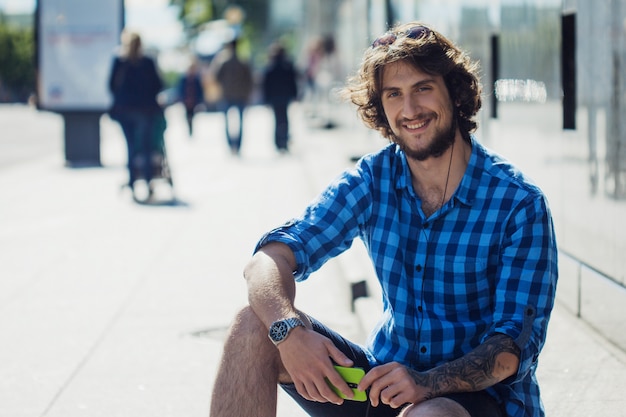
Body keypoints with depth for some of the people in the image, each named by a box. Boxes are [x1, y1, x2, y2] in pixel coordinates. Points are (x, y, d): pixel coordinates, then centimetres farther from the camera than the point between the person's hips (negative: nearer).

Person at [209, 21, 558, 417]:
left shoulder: (521, 204, -12)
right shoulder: (372, 180, 1)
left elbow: (517, 343, -16)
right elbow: (270, 258, -7)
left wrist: (428, 382, -34)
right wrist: (288, 331, -29)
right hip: (387, 375, 5)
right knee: (255, 326, -15)